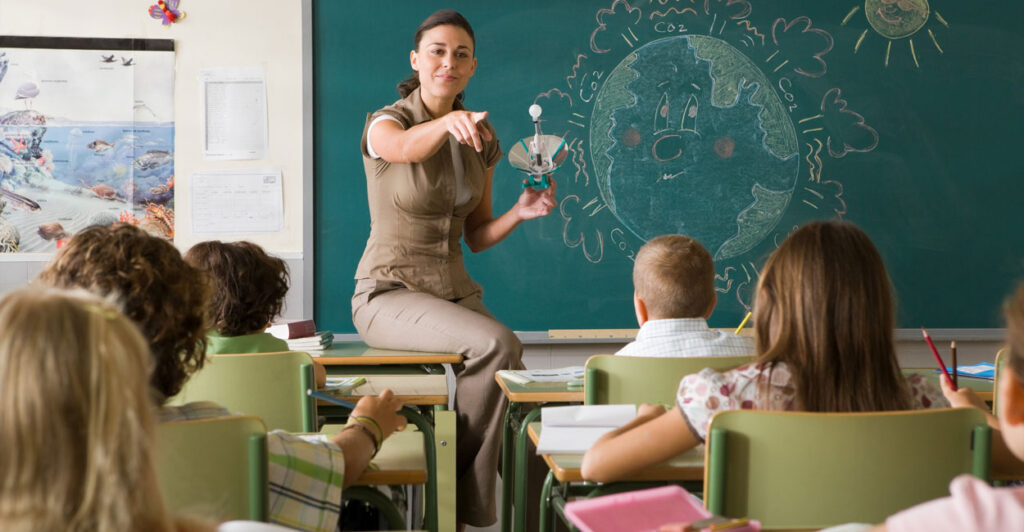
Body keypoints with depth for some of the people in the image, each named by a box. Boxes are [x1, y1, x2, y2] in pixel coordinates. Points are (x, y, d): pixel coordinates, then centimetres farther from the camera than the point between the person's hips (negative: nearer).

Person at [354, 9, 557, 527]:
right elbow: (406, 147, -36)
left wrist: (520, 212, -7)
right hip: (390, 293, -5)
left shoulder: (482, 142, 9)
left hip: (456, 293, 6)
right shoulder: (385, 123, -8)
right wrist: (449, 121, -57)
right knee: (496, 345, -31)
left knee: (512, 371, -22)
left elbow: (476, 236, 13)